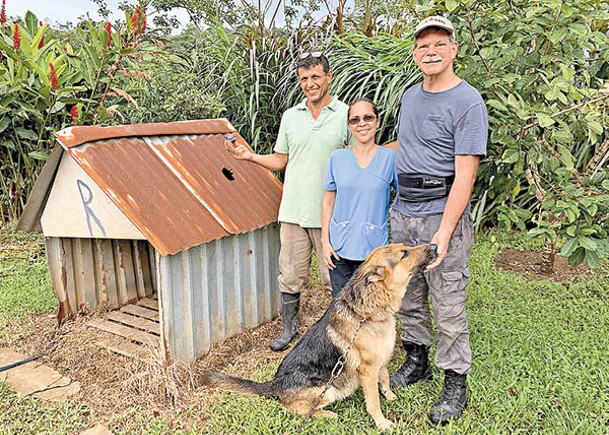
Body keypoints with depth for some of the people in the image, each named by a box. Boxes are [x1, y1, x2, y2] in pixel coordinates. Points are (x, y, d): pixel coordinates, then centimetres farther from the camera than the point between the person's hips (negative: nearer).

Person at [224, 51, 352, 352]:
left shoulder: (345, 115, -1)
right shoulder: (290, 116, 10)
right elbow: (280, 160, 15)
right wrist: (251, 156, 0)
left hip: (331, 213, -3)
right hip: (293, 210, 4)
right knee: (290, 274, 11)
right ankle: (289, 327, 30)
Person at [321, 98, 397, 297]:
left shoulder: (390, 158, -2)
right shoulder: (337, 158, 3)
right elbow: (328, 202, 7)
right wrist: (325, 242, 3)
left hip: (373, 247, -1)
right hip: (339, 246, 2)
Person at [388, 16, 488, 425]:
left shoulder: (468, 102, -12)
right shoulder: (411, 94, 12)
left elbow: (465, 174, -18)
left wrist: (444, 232, -22)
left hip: (442, 215, -7)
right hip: (402, 212, 7)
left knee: (448, 307, 1)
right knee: (407, 296, 16)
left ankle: (456, 384, 19)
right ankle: (417, 361, 35)